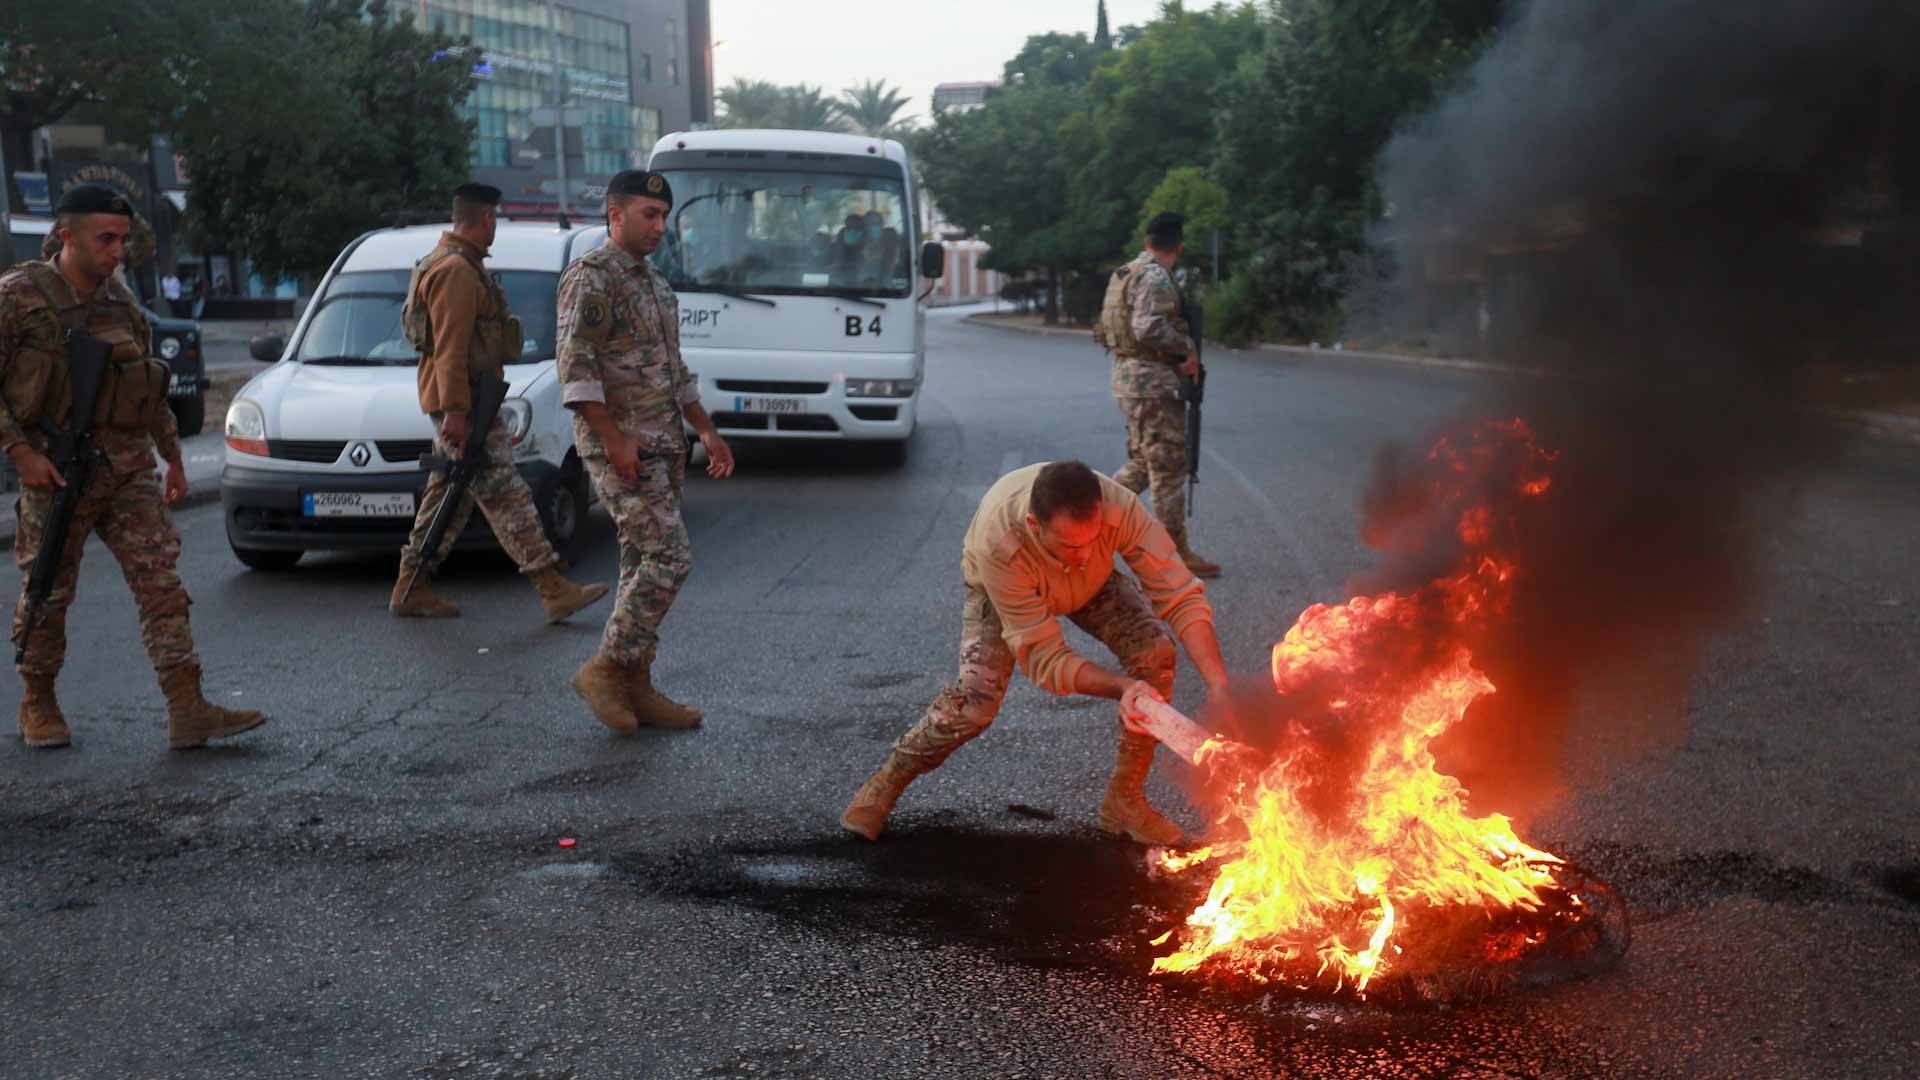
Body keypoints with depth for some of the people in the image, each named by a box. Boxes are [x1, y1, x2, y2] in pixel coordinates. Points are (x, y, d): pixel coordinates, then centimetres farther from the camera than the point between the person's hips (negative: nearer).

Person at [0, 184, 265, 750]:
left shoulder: (120, 298, 11)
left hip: (129, 469, 5)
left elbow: (150, 383, 20)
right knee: (48, 591, 7)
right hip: (56, 470, -4)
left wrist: (173, 457, 20)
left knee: (161, 582, -5)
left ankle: (188, 710, -7)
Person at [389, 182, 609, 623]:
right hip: (463, 401, -11)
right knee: (504, 494, -10)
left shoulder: (456, 264, 20)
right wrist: (455, 412, -25)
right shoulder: (456, 270, -16)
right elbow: (450, 347, -22)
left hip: (464, 401, 11)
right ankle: (554, 590, -11)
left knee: (448, 494, 13)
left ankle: (411, 589, 18)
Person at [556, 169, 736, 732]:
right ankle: (605, 667, -3)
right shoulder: (590, 276, -10)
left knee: (643, 564, 9)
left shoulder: (654, 281, 18)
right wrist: (612, 436, -24)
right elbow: (575, 364, -18)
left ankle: (636, 687, 14)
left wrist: (706, 430, 19)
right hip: (620, 444, -9)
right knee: (668, 557, -14)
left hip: (662, 445, 9)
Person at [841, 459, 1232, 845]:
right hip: (999, 587, -3)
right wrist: (1123, 688, -52)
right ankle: (888, 781, 4)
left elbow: (1181, 595, -34)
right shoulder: (997, 541, -45)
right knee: (977, 695, -23)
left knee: (1155, 650, -21)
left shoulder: (1120, 508, -41)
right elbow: (1043, 656, -38)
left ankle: (1123, 801, -6)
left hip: (1092, 583, 3)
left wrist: (1218, 683, -48)